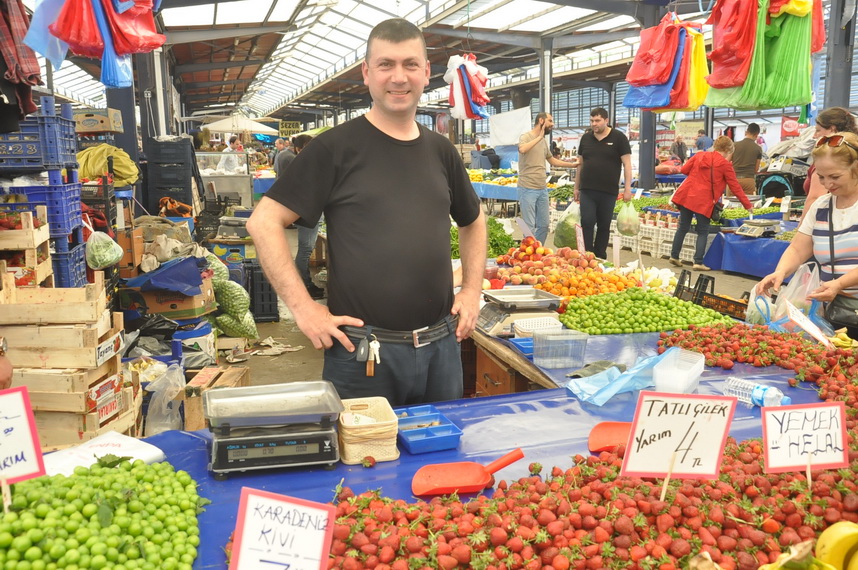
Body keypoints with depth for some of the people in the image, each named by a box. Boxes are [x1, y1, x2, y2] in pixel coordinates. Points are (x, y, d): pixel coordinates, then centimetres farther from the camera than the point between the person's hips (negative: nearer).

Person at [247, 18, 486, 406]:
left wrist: (472, 290, 11)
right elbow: (264, 222, -9)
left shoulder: (440, 151, 8)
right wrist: (303, 307, -14)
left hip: (441, 344, 5)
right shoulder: (336, 148, -7)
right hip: (361, 348, -5)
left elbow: (472, 221, 23)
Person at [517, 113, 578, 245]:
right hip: (528, 189, -8)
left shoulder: (544, 141, 15)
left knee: (544, 225, 12)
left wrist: (574, 165, 28)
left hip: (542, 189, 8)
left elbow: (553, 161, 29)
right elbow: (522, 149, -31)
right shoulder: (525, 137, -7)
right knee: (529, 227, -4)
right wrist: (539, 137, -20)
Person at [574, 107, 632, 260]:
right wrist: (576, 188, 14)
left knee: (604, 226, 7)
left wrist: (627, 189, -9)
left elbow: (627, 164, -3)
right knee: (587, 223, -7)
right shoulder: (585, 138, 9)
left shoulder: (618, 138, -1)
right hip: (587, 190, 2)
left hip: (608, 191, -2)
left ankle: (600, 257, 17)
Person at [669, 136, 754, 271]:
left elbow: (684, 169, 9)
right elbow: (735, 186, 0)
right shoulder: (725, 164, -2)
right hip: (704, 200, -4)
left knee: (683, 227, 15)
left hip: (686, 195, 4)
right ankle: (698, 262, 1)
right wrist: (747, 205, 7)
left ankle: (674, 256, 20)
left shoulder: (699, 155, 8)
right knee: (703, 232, 6)